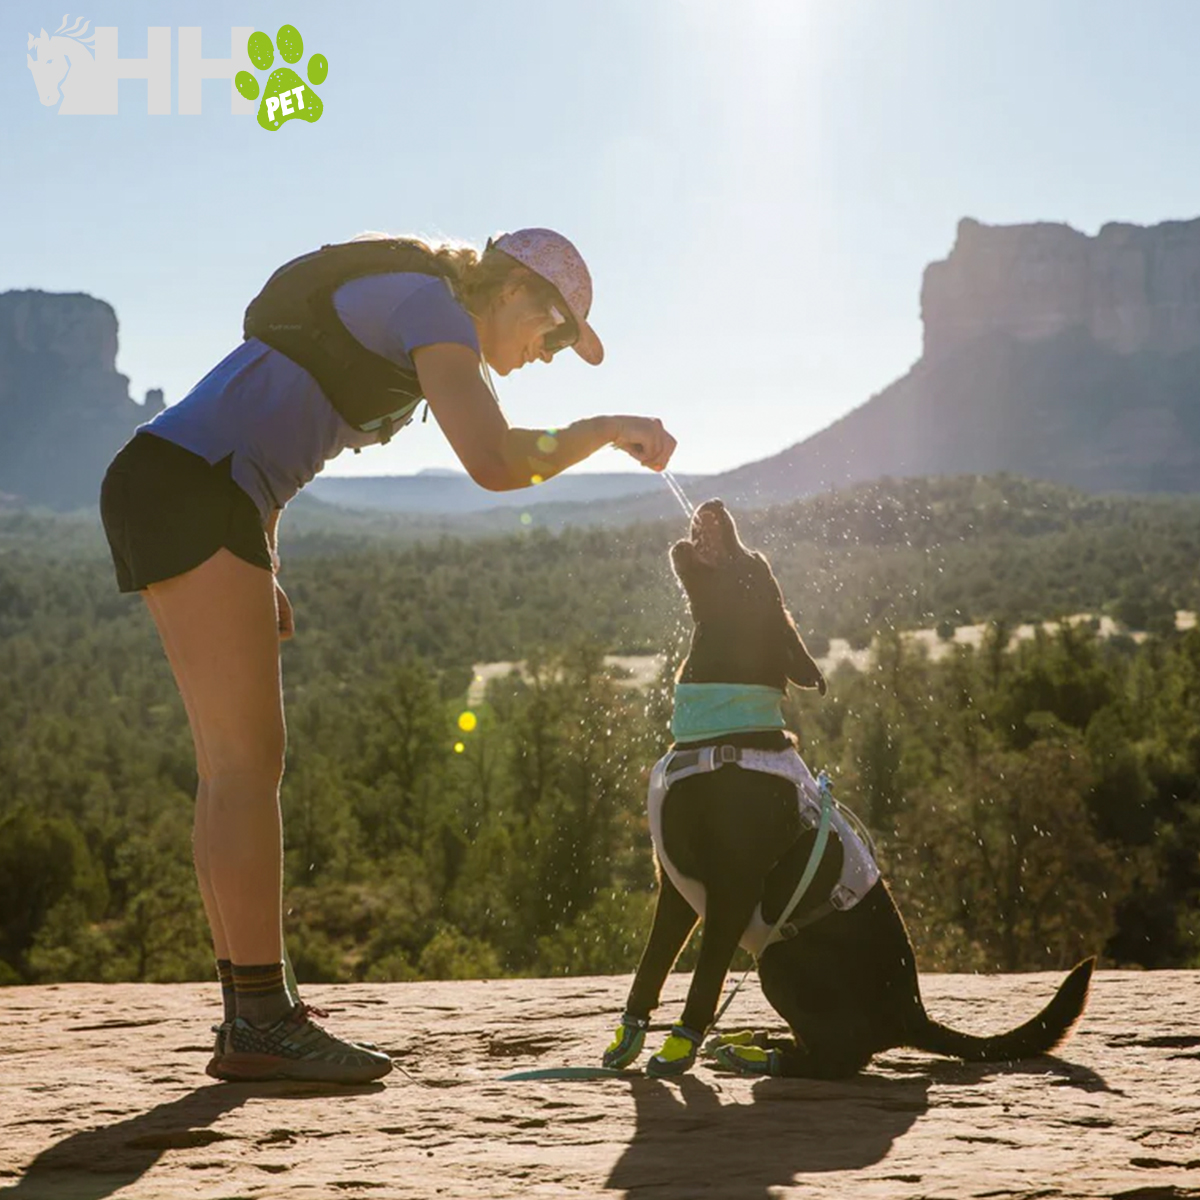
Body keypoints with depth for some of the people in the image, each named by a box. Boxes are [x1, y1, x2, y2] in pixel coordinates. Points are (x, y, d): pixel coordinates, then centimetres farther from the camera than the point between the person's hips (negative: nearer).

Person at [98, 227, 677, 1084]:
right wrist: (606, 429, -8)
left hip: (170, 497, 10)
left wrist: (264, 572, 21)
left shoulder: (390, 312, 23)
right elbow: (495, 462, -23)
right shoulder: (433, 308, -8)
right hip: (187, 490, -10)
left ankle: (253, 1017, 10)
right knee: (249, 763, -11)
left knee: (233, 768, 8)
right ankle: (262, 1023, -11)